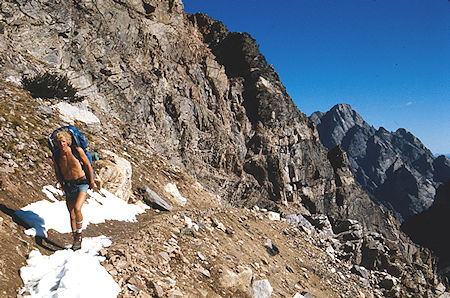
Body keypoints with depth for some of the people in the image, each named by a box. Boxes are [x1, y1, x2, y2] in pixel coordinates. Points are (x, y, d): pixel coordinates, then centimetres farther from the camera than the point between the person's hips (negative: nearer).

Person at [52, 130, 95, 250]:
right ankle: (76, 240, 22)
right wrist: (63, 185, 14)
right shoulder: (56, 157, -5)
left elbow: (88, 165, -3)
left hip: (82, 183, -4)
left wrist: (92, 182, 2)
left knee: (77, 209, -23)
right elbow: (57, 173, 13)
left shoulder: (77, 150, -14)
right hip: (69, 186, 4)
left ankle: (79, 234, -1)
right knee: (72, 215, 7)